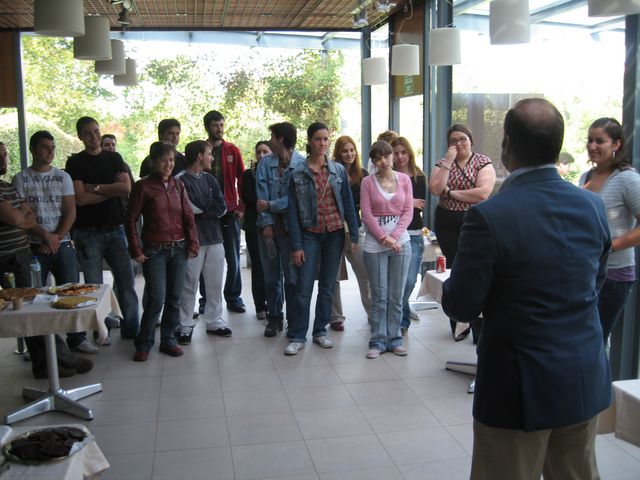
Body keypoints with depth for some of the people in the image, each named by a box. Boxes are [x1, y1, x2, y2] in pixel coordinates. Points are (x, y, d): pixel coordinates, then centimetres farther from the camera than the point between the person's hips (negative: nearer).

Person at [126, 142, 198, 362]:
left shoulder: (178, 185, 8)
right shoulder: (143, 186, -4)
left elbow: (188, 217, 9)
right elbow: (131, 219, -3)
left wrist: (192, 245, 1)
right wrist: (136, 251, -7)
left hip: (178, 249, 4)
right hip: (154, 250, -4)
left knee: (174, 298, 8)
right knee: (156, 300, -6)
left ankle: (168, 340, 21)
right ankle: (144, 344, 11)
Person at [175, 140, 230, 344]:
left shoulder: (210, 180, 15)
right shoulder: (180, 180, -6)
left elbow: (222, 208, 5)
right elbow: (188, 210, -17)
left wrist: (201, 212, -8)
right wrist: (210, 211, -5)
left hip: (214, 238, 6)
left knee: (215, 283, 10)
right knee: (189, 284, 0)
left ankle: (214, 321, 22)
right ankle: (186, 326, 10)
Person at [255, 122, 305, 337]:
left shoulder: (302, 164, -5)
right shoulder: (265, 163, 6)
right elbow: (262, 194, 1)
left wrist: (271, 205, -9)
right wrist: (267, 223, -7)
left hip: (290, 225, -3)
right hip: (268, 225, 4)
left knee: (292, 275, 0)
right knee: (271, 275, 10)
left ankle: (293, 320, 12)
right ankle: (274, 317, 22)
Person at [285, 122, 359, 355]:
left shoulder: (338, 170, 3)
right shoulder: (298, 174, -3)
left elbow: (348, 204, 5)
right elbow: (293, 212, -2)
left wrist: (354, 236, -1)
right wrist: (296, 245, -6)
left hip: (335, 234, 2)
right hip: (310, 235, -2)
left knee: (327, 286, 9)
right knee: (304, 288, -4)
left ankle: (320, 331, 22)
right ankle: (297, 336, 6)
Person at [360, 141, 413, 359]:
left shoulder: (404, 179, 5)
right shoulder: (368, 182, 1)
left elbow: (408, 212, 2)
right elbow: (366, 215, -4)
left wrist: (394, 237, -10)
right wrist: (384, 238, -12)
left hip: (401, 242, 2)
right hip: (374, 244, -1)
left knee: (396, 296, 6)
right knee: (379, 296, 2)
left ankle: (394, 339, 17)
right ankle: (378, 341, 11)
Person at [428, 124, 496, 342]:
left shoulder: (483, 162, 0)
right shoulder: (443, 164, 9)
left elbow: (483, 193, -17)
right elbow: (435, 189, -10)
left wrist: (451, 193, -10)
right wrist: (447, 162, -11)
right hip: (447, 224, 3)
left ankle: (479, 329, 2)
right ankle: (459, 323, 21)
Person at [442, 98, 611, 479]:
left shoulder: (489, 216, -21)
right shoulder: (593, 206, -3)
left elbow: (461, 307, -15)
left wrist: (451, 285, 5)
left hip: (522, 388, -5)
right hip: (587, 383, 6)